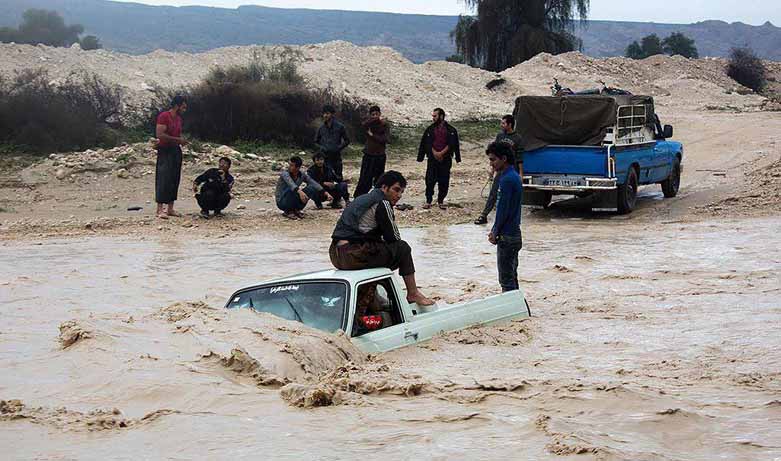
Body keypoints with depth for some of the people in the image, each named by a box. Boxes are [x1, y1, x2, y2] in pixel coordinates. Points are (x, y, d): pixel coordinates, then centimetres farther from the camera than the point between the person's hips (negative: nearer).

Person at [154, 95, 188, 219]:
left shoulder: (179, 119, 14)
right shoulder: (164, 116, -12)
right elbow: (159, 135, -20)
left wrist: (182, 140, 4)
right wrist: (177, 139, -18)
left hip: (176, 151, 8)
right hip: (165, 151, -8)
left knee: (174, 180, 6)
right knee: (164, 180, -11)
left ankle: (170, 208, 10)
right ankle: (160, 209, -12)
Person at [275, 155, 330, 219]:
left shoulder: (302, 175, -2)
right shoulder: (285, 174, -19)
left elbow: (314, 183, -11)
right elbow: (290, 184, -39)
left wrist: (325, 193, -25)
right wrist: (299, 191, -59)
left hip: (294, 202, 5)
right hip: (282, 202, -5)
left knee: (312, 188, -13)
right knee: (292, 190, -35)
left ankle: (296, 209, -3)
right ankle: (288, 211, -11)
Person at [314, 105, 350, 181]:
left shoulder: (339, 126, -1)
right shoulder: (322, 128, 7)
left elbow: (347, 141, 6)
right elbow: (316, 141, 19)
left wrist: (339, 148, -7)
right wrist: (321, 147, 1)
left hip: (336, 157, -2)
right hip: (324, 157, 2)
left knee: (339, 177, 2)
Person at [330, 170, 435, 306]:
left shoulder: (363, 199, 24)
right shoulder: (382, 203, -6)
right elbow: (393, 238, -4)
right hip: (355, 255, -10)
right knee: (403, 248, 2)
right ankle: (413, 294, 9)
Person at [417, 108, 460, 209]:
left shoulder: (451, 130, 2)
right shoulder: (430, 129, 6)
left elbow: (451, 144, -4)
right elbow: (427, 144, 2)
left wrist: (441, 153, -14)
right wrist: (435, 153, -11)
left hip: (446, 159, -1)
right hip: (432, 159, 1)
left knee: (444, 182, 2)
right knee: (430, 181, -4)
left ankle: (441, 201, 13)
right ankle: (428, 201, 3)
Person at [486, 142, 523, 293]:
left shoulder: (507, 179, -19)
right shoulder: (513, 176, 12)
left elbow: (503, 210, -19)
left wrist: (495, 233, -7)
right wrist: (495, 231, 13)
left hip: (506, 236, -10)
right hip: (514, 234, 10)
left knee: (506, 280, -4)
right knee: (511, 277, 17)